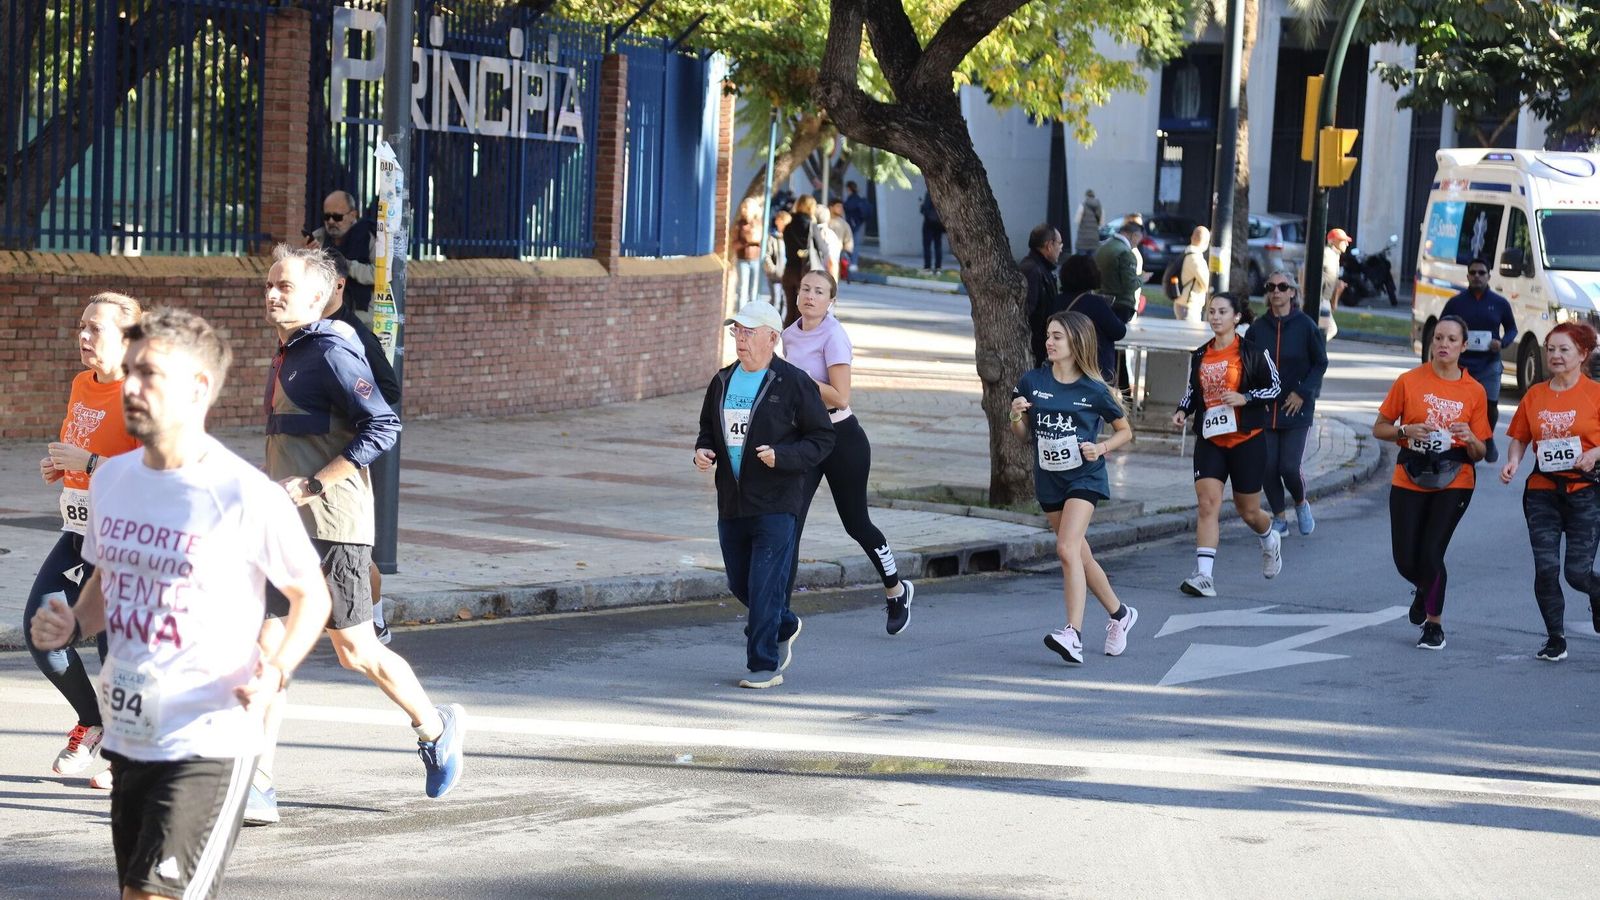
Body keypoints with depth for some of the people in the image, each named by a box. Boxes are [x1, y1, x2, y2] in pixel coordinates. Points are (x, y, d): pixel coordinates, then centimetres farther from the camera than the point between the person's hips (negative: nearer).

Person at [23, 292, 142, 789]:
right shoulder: (82, 385, 12)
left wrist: (89, 463, -23)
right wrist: (56, 465, 7)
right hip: (79, 532, 9)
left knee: (117, 647, -3)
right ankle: (92, 721, 25)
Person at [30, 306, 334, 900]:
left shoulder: (245, 495, -14)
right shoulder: (111, 478, 4)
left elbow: (311, 594, -2)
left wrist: (276, 672, -18)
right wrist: (72, 625, 0)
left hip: (209, 744, -7)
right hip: (127, 737, 7)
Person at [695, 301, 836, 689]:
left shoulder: (794, 384, -7)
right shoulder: (723, 381, 12)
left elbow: (822, 439, -5)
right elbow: (709, 428, 24)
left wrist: (782, 456, -20)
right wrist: (703, 451, 2)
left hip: (776, 504, -7)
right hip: (731, 503, 7)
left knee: (765, 585, -8)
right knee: (739, 583, 14)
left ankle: (764, 664, -1)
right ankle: (784, 626, 39)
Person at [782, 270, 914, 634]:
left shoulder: (833, 337, -16)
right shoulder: (790, 334, 7)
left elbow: (840, 397, -23)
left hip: (842, 439, -6)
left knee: (856, 523, 9)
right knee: (788, 524, -8)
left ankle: (896, 590, 34)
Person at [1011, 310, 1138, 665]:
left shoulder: (1094, 390, -7)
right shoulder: (1032, 382, 2)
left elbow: (1125, 431, 5)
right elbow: (1023, 434, 11)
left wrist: (1102, 448, -13)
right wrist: (1016, 416, -10)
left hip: (1085, 477, -5)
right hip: (1048, 480, 5)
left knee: (1067, 549, -22)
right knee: (1081, 556, 14)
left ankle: (1073, 635, -30)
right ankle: (1119, 614, 35)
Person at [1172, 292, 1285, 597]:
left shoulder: (1252, 353, -6)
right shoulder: (1199, 356, 7)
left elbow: (1275, 387, -1)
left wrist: (1245, 398, -16)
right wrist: (1183, 411, 1)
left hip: (1247, 440, -3)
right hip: (1209, 441, 3)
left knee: (1248, 511, 9)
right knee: (1207, 504, -13)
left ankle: (1270, 541, 45)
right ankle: (1204, 576, -18)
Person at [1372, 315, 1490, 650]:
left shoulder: (1474, 391, 1)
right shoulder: (1409, 381, -1)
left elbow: (1479, 453, 5)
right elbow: (1379, 429, 4)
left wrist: (1470, 438, -17)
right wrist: (1407, 431, -15)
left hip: (1453, 483, -1)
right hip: (1409, 482, 1)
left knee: (1431, 553, -12)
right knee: (1406, 560, 0)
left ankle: (1434, 623, 11)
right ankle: (1424, 588, 38)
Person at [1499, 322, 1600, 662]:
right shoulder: (1535, 395, 6)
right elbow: (1519, 437, 13)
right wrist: (1512, 462, -5)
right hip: (1542, 491, 3)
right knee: (1546, 568, -4)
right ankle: (1555, 639, 11)